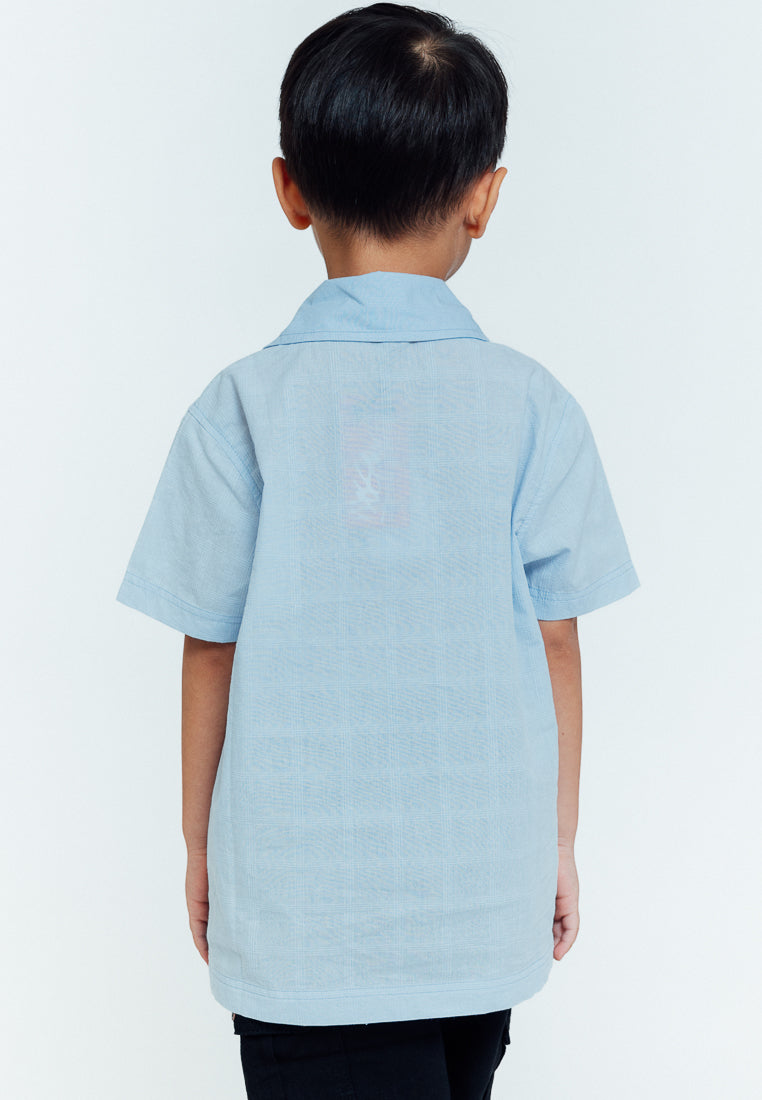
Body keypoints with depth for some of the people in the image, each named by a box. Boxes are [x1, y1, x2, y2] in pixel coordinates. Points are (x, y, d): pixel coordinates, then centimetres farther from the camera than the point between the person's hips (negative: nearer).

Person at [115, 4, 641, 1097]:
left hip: (299, 896, -2)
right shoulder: (533, 404, -7)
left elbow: (211, 651, -4)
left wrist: (200, 841, 10)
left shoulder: (242, 409, -10)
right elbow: (556, 647, -2)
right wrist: (559, 843, 11)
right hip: (484, 884, 2)